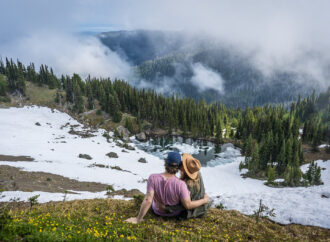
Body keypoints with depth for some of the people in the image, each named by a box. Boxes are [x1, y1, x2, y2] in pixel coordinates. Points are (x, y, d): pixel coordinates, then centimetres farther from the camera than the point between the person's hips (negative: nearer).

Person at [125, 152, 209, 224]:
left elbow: (148, 200, -38)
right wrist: (204, 200, -17)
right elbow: (188, 205, -31)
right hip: (176, 212, -1)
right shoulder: (180, 184, -38)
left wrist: (138, 219, -31)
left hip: (158, 210, 1)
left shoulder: (153, 178, -36)